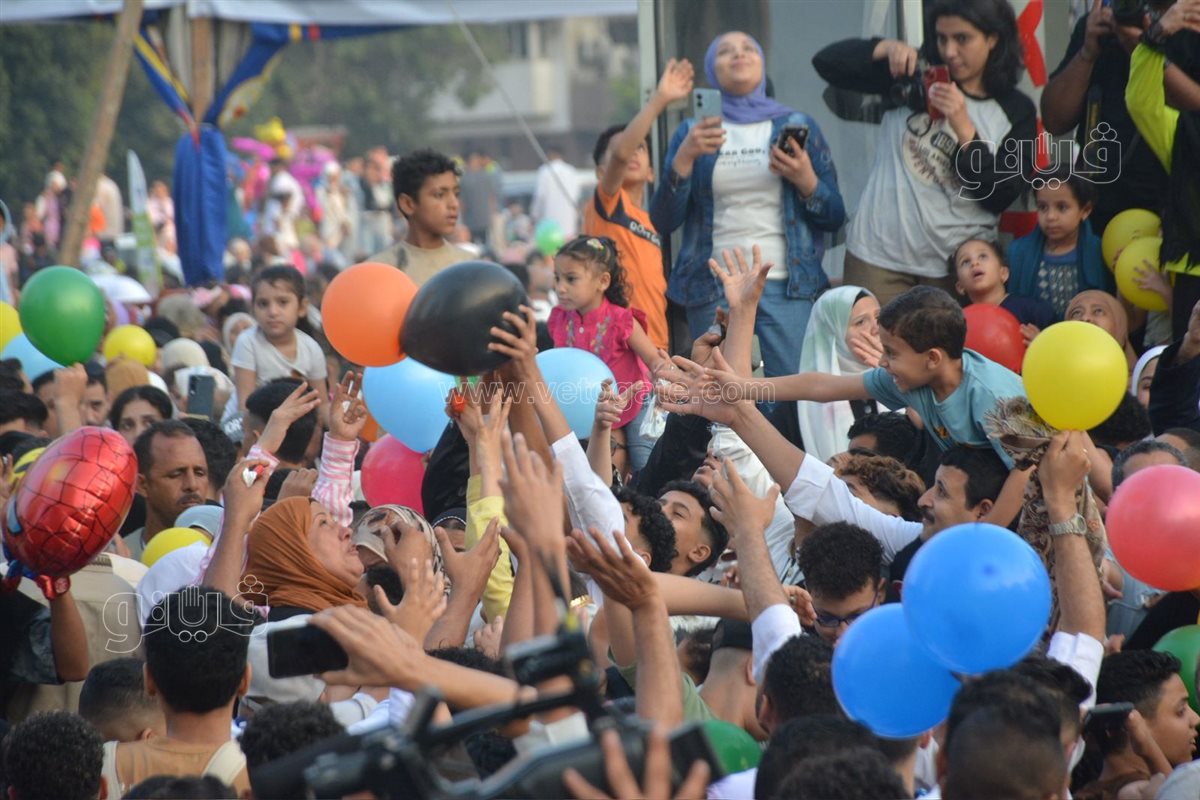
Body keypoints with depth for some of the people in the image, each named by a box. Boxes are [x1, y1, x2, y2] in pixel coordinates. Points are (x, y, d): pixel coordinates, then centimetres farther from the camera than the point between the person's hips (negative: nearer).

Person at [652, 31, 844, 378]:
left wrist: (806, 181, -11)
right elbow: (663, 222, 3)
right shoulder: (692, 132, 10)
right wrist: (684, 158, -10)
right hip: (712, 288, 1)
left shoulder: (798, 126, 10)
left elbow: (834, 218, 9)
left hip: (786, 285, -1)